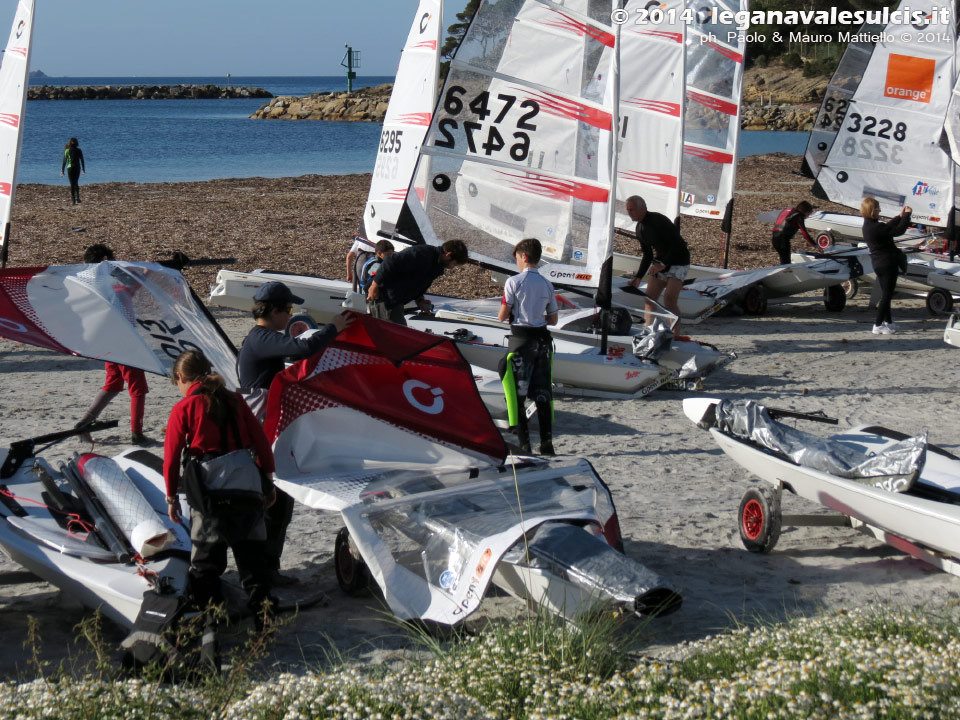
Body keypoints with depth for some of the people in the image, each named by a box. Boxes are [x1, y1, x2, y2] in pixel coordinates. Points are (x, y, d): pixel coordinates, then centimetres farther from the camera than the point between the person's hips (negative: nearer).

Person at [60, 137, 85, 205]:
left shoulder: (67, 151, -3)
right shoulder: (79, 151, 1)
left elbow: (64, 161, -3)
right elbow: (82, 160, 5)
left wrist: (62, 170, 1)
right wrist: (83, 169, 15)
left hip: (70, 168, -2)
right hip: (77, 168, 2)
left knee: (72, 184, 1)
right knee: (76, 183, 18)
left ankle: (74, 200, -5)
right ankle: (77, 198, 6)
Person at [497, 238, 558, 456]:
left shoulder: (514, 282, -8)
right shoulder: (547, 285, 6)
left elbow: (501, 317, -7)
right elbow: (553, 319, 11)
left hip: (521, 338, -5)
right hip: (543, 338, 5)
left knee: (517, 392, 1)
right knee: (543, 393, 7)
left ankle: (523, 443, -3)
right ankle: (547, 443, 5)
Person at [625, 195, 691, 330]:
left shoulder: (658, 221, -19)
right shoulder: (640, 228, 8)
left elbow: (678, 244, -21)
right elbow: (647, 254, 16)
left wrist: (663, 264, -26)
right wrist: (638, 277, 8)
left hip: (678, 262, -9)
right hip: (659, 261, 9)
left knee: (669, 298, -20)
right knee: (649, 299, -1)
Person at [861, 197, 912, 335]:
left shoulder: (868, 225, 6)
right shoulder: (876, 227, -24)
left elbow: (887, 227, 19)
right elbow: (898, 230, -22)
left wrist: (900, 216, 14)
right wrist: (907, 215, -10)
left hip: (878, 263, 9)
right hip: (887, 264, -9)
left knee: (885, 294, 20)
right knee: (887, 294, -2)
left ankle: (887, 321, 30)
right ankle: (878, 325, -1)